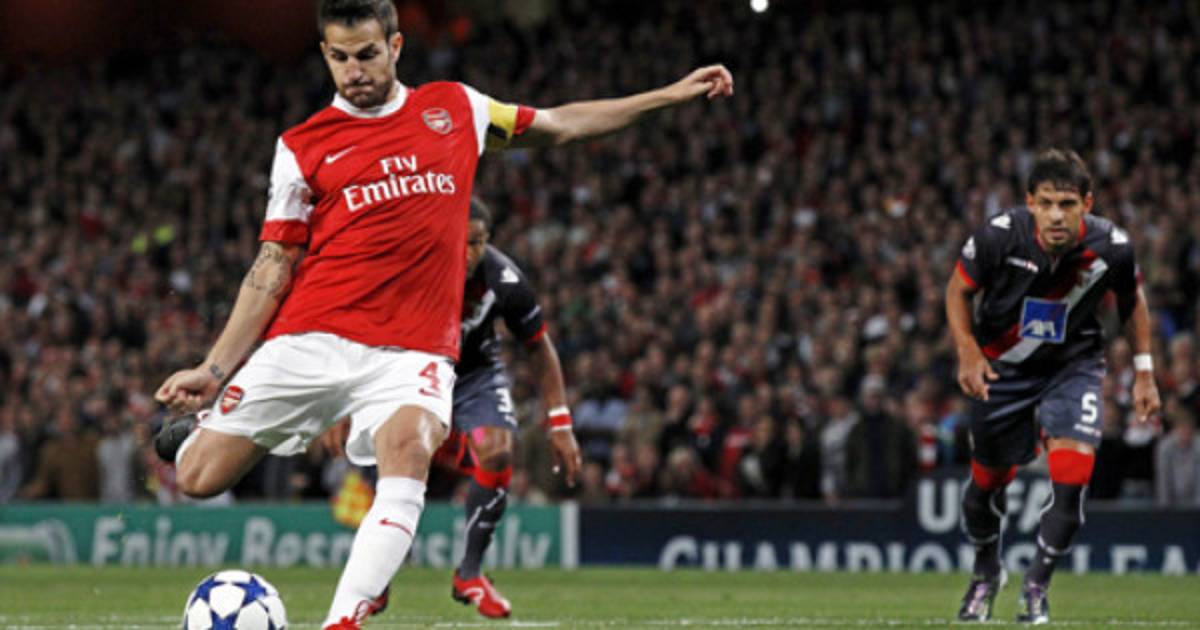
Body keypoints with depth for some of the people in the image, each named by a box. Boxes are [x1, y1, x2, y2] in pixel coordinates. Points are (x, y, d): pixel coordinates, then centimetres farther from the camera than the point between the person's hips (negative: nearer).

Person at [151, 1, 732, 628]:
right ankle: (197, 428, 33)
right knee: (198, 479, -5)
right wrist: (213, 369, 0)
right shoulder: (303, 146, 7)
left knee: (407, 449, -32)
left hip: (411, 351, 0)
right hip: (311, 337, 0)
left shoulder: (454, 108, 13)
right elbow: (273, 269, 8)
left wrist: (670, 94, 26)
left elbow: (556, 124, 27)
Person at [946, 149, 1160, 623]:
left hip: (1074, 365, 0)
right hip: (1003, 366, 0)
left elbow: (1132, 298, 1)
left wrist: (1144, 372, 3)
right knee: (988, 480, 11)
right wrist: (968, 352, -21)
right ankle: (986, 573, 42)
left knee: (1074, 471, -19)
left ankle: (1036, 585, 3)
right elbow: (958, 290, -7)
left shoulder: (1112, 247, -22)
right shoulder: (999, 236, -26)